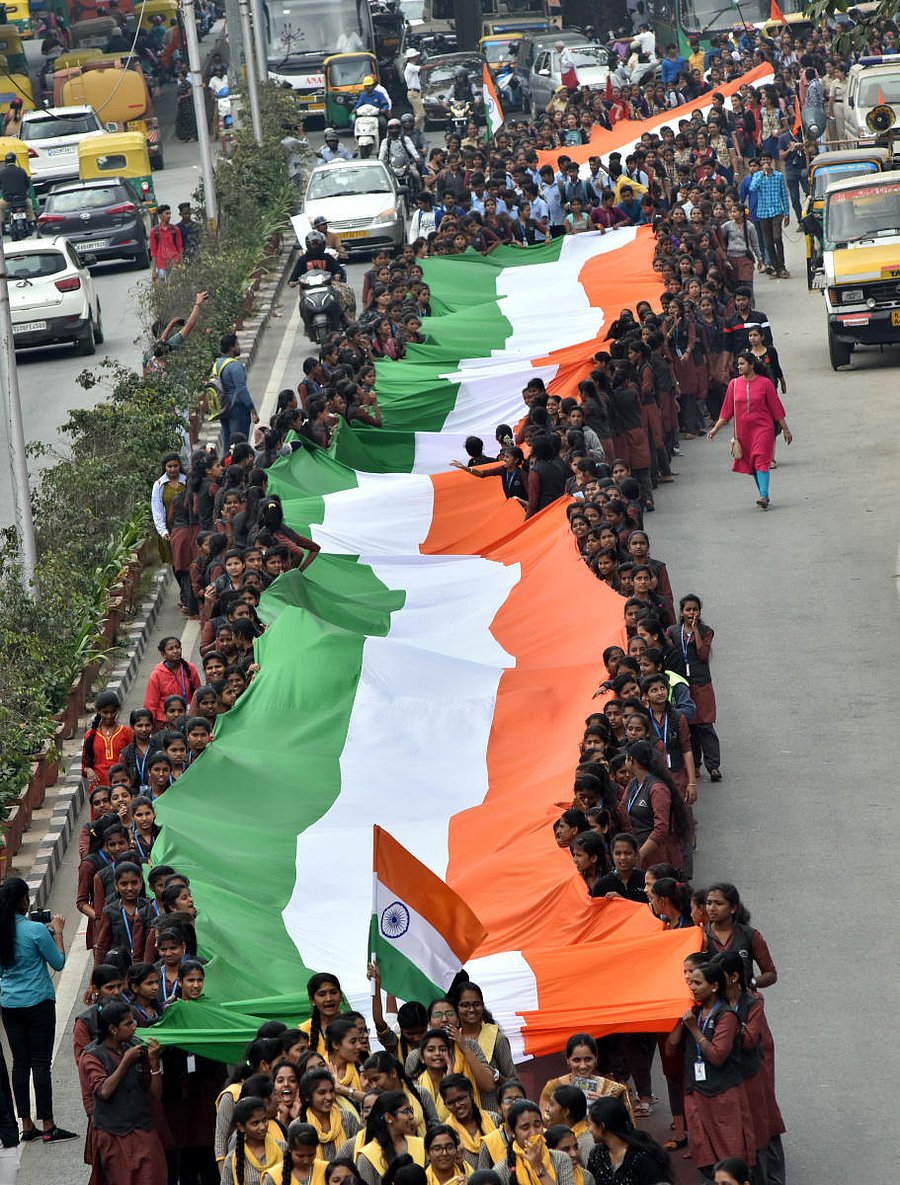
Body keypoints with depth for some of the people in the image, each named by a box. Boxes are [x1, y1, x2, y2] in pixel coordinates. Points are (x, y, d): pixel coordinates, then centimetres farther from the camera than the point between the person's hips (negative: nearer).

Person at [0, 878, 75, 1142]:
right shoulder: (36, 930, -16)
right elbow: (59, 963, -7)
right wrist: (57, 932, 4)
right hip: (38, 1003, -5)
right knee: (41, 1063, -2)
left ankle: (27, 1125, 12)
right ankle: (48, 1127, -1)